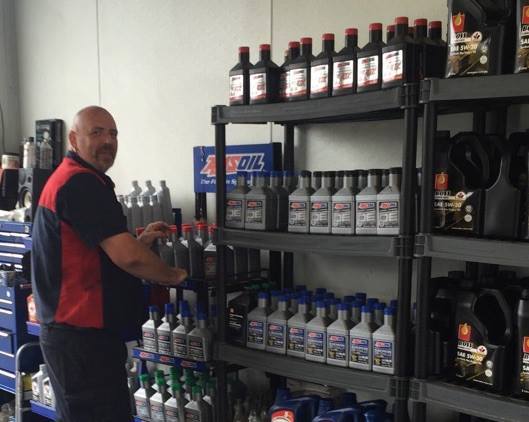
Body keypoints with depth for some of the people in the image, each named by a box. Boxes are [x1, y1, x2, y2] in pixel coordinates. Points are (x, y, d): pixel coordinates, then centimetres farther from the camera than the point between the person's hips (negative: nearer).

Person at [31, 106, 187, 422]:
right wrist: (174, 276, -8)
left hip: (75, 332, 11)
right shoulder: (82, 183, -18)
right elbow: (128, 257, -26)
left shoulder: (70, 178, 16)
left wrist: (141, 241, 8)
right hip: (81, 335, -11)